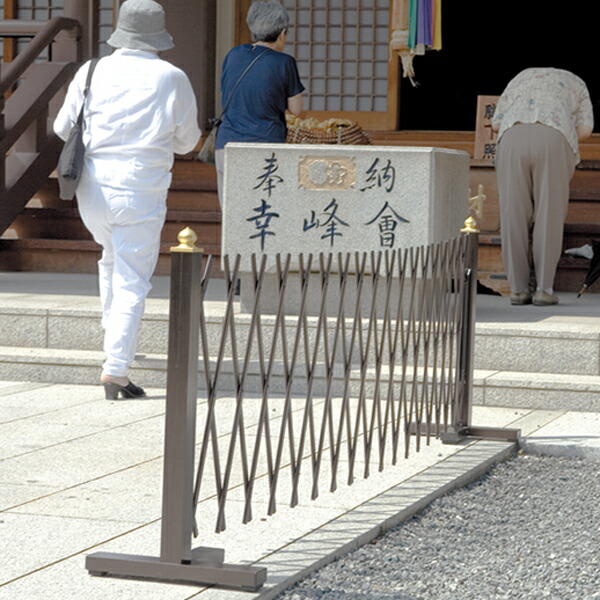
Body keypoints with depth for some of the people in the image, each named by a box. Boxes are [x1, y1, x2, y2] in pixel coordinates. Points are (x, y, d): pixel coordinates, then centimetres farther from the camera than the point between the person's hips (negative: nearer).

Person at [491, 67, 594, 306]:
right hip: (554, 140, -1)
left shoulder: (521, 78, 36)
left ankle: (518, 289, 3)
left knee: (514, 216, 3)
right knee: (549, 217, 2)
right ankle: (544, 289, -2)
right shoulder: (575, 83, 31)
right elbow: (585, 128, 19)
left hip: (512, 137, 2)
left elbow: (496, 123, 27)